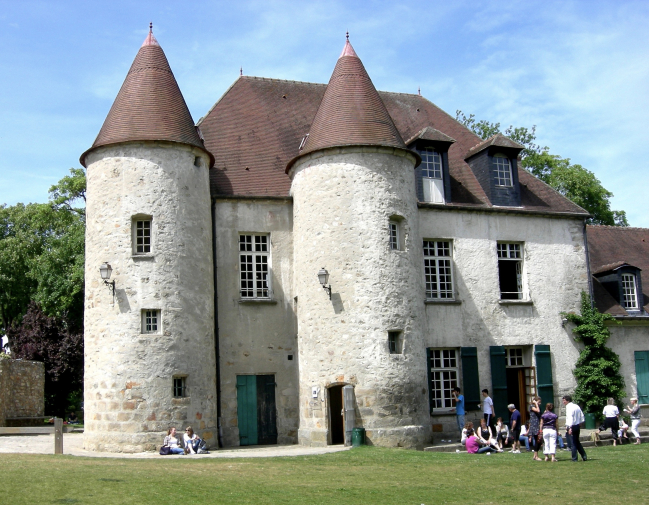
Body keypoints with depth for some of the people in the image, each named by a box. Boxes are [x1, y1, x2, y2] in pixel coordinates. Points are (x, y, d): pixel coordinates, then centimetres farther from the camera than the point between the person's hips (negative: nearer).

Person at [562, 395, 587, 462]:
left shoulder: (569, 407, -15)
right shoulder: (576, 406, 11)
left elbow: (570, 417, -25)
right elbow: (582, 417, 13)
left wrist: (570, 427, -28)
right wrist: (579, 423, 19)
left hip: (572, 427, -8)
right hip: (577, 426, 8)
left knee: (573, 443, -1)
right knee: (577, 442, 19)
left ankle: (575, 458, 1)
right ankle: (584, 456, 20)